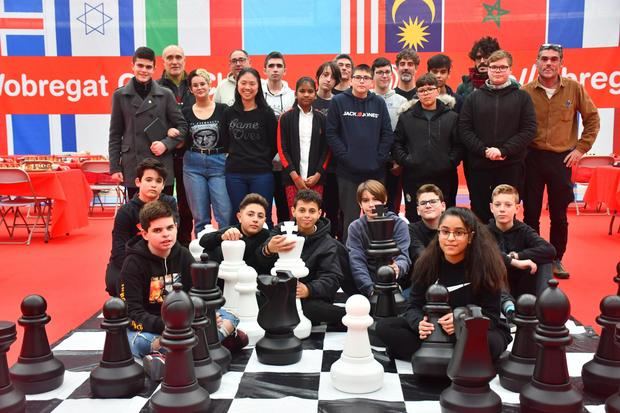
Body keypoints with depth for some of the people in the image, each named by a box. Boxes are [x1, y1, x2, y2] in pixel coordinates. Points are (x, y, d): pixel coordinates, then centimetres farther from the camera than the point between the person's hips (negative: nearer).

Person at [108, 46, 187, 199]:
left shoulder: (166, 95, 5)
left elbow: (182, 125, 8)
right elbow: (115, 134, 7)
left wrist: (166, 144, -9)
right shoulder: (120, 95, 6)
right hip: (133, 166, 0)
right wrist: (114, 167, 2)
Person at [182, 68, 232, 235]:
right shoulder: (185, 112, 7)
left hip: (218, 164, -2)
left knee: (225, 214, -8)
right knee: (200, 216, 6)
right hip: (193, 165, 2)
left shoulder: (222, 109, 2)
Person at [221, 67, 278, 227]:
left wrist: (261, 161, 6)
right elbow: (225, 142, 13)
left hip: (261, 174, -2)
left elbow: (274, 145, 2)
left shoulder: (266, 113, -1)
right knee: (238, 219, 8)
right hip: (234, 174, 2)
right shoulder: (229, 113, 6)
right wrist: (237, 157, 9)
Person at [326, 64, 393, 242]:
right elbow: (331, 133, -3)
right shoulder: (338, 101, 2)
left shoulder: (379, 103, 7)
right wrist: (345, 156, -11)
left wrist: (380, 158, -4)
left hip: (376, 171, 2)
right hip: (348, 171, -2)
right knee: (350, 218, 5)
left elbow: (387, 134, 6)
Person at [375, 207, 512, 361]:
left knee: (490, 342, -39)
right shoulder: (428, 262, -9)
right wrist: (419, 323, -31)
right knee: (384, 326, -14)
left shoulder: (485, 263, -19)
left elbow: (491, 315, -16)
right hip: (436, 329, 3)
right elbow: (414, 305, -7)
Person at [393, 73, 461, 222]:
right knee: (415, 220, 5)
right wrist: (404, 160, -6)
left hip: (444, 178, 0)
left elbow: (459, 144, 4)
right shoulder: (406, 117, 8)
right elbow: (396, 143, 8)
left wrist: (451, 162, -9)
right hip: (414, 178, 0)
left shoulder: (452, 116, 7)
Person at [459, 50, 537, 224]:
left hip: (511, 166, -1)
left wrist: (503, 151, -14)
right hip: (479, 165, 1)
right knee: (479, 214, 6)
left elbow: (529, 129, -2)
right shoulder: (474, 97, 9)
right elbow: (464, 129, 1)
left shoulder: (522, 97, 7)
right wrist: (484, 150, -13)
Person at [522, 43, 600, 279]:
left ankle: (556, 260, 23)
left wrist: (581, 148, 0)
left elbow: (592, 119, 5)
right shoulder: (525, 92, -3)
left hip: (562, 159, 1)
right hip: (531, 158, 0)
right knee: (531, 213, 6)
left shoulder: (574, 88, -1)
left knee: (559, 215, 8)